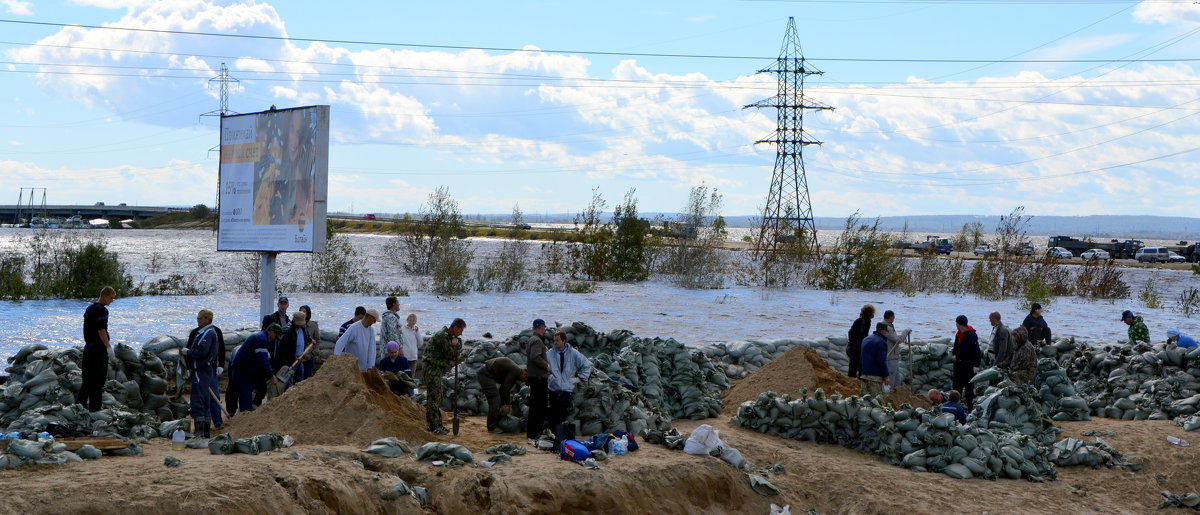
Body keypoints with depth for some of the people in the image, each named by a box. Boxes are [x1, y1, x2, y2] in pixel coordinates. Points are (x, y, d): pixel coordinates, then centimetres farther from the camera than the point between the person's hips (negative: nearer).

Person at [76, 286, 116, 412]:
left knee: (88, 378, 13)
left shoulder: (89, 309, 16)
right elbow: (101, 330, -19)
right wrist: (108, 347, -18)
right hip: (99, 348, -9)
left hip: (88, 346, 9)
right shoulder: (101, 310, -13)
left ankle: (80, 404, 12)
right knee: (99, 379, -4)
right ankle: (95, 408, -3)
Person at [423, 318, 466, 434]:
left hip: (437, 369, 10)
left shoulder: (449, 336, 15)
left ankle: (437, 424, 20)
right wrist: (454, 345, 0)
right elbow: (450, 354, -16)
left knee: (437, 397, 14)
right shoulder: (442, 336, -16)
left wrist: (457, 344, -1)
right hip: (432, 367, -10)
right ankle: (433, 426, -9)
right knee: (433, 396, -9)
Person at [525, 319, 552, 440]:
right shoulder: (537, 341, -16)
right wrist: (547, 366, -16)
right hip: (538, 376, -11)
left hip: (535, 376, 11)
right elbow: (535, 357, -27)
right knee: (538, 405, -8)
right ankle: (533, 433, -6)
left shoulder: (531, 339, 18)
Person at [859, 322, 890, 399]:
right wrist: (886, 376, -11)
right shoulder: (881, 342, -10)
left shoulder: (865, 340, 18)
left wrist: (859, 377, 25)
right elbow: (881, 361, -16)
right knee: (877, 398, -8)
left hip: (864, 375, 8)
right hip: (875, 375, -8)